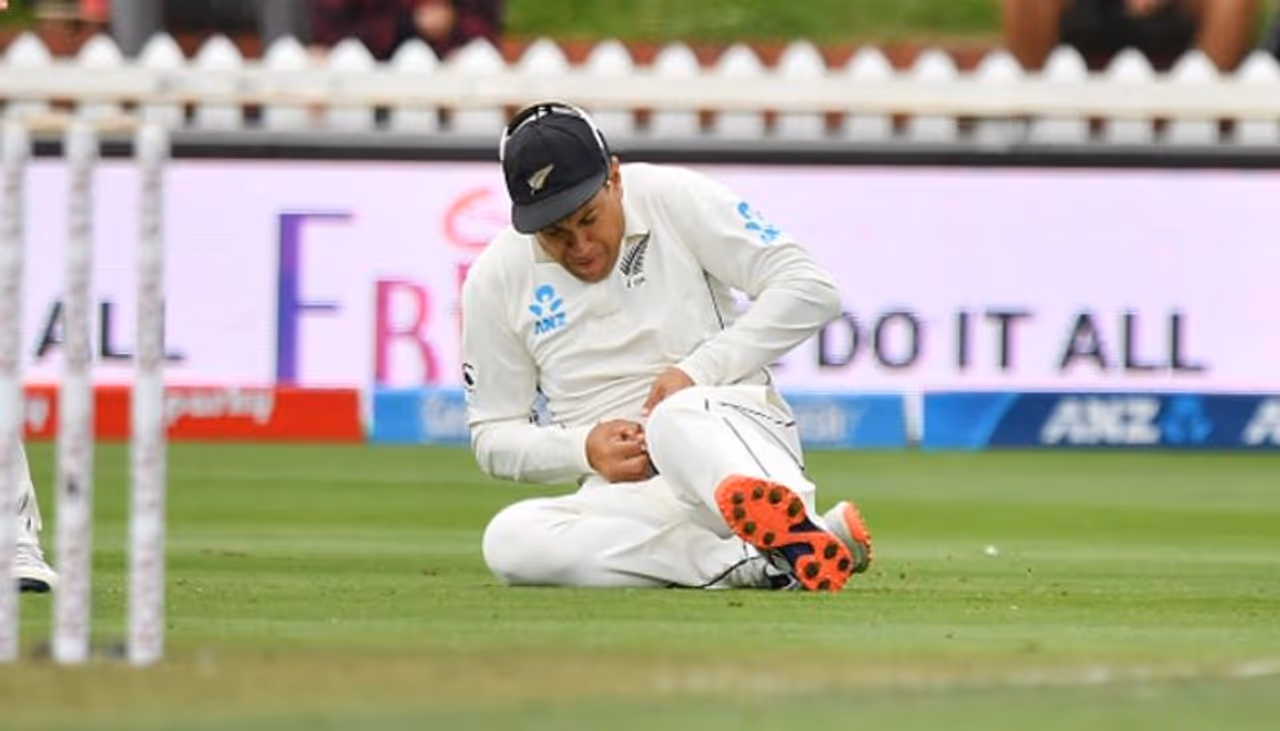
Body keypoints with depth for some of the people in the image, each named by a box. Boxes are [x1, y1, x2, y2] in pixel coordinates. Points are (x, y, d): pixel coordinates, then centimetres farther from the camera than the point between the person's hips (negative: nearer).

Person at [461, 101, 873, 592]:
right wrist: (584, 450, -7)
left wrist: (698, 371, -14)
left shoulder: (677, 201, 1)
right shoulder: (496, 281, 7)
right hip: (626, 494, 3)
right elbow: (492, 438, 13)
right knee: (509, 539, -30)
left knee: (677, 419, -38)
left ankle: (798, 535, -67)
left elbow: (812, 290, -4)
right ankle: (760, 565, -36)